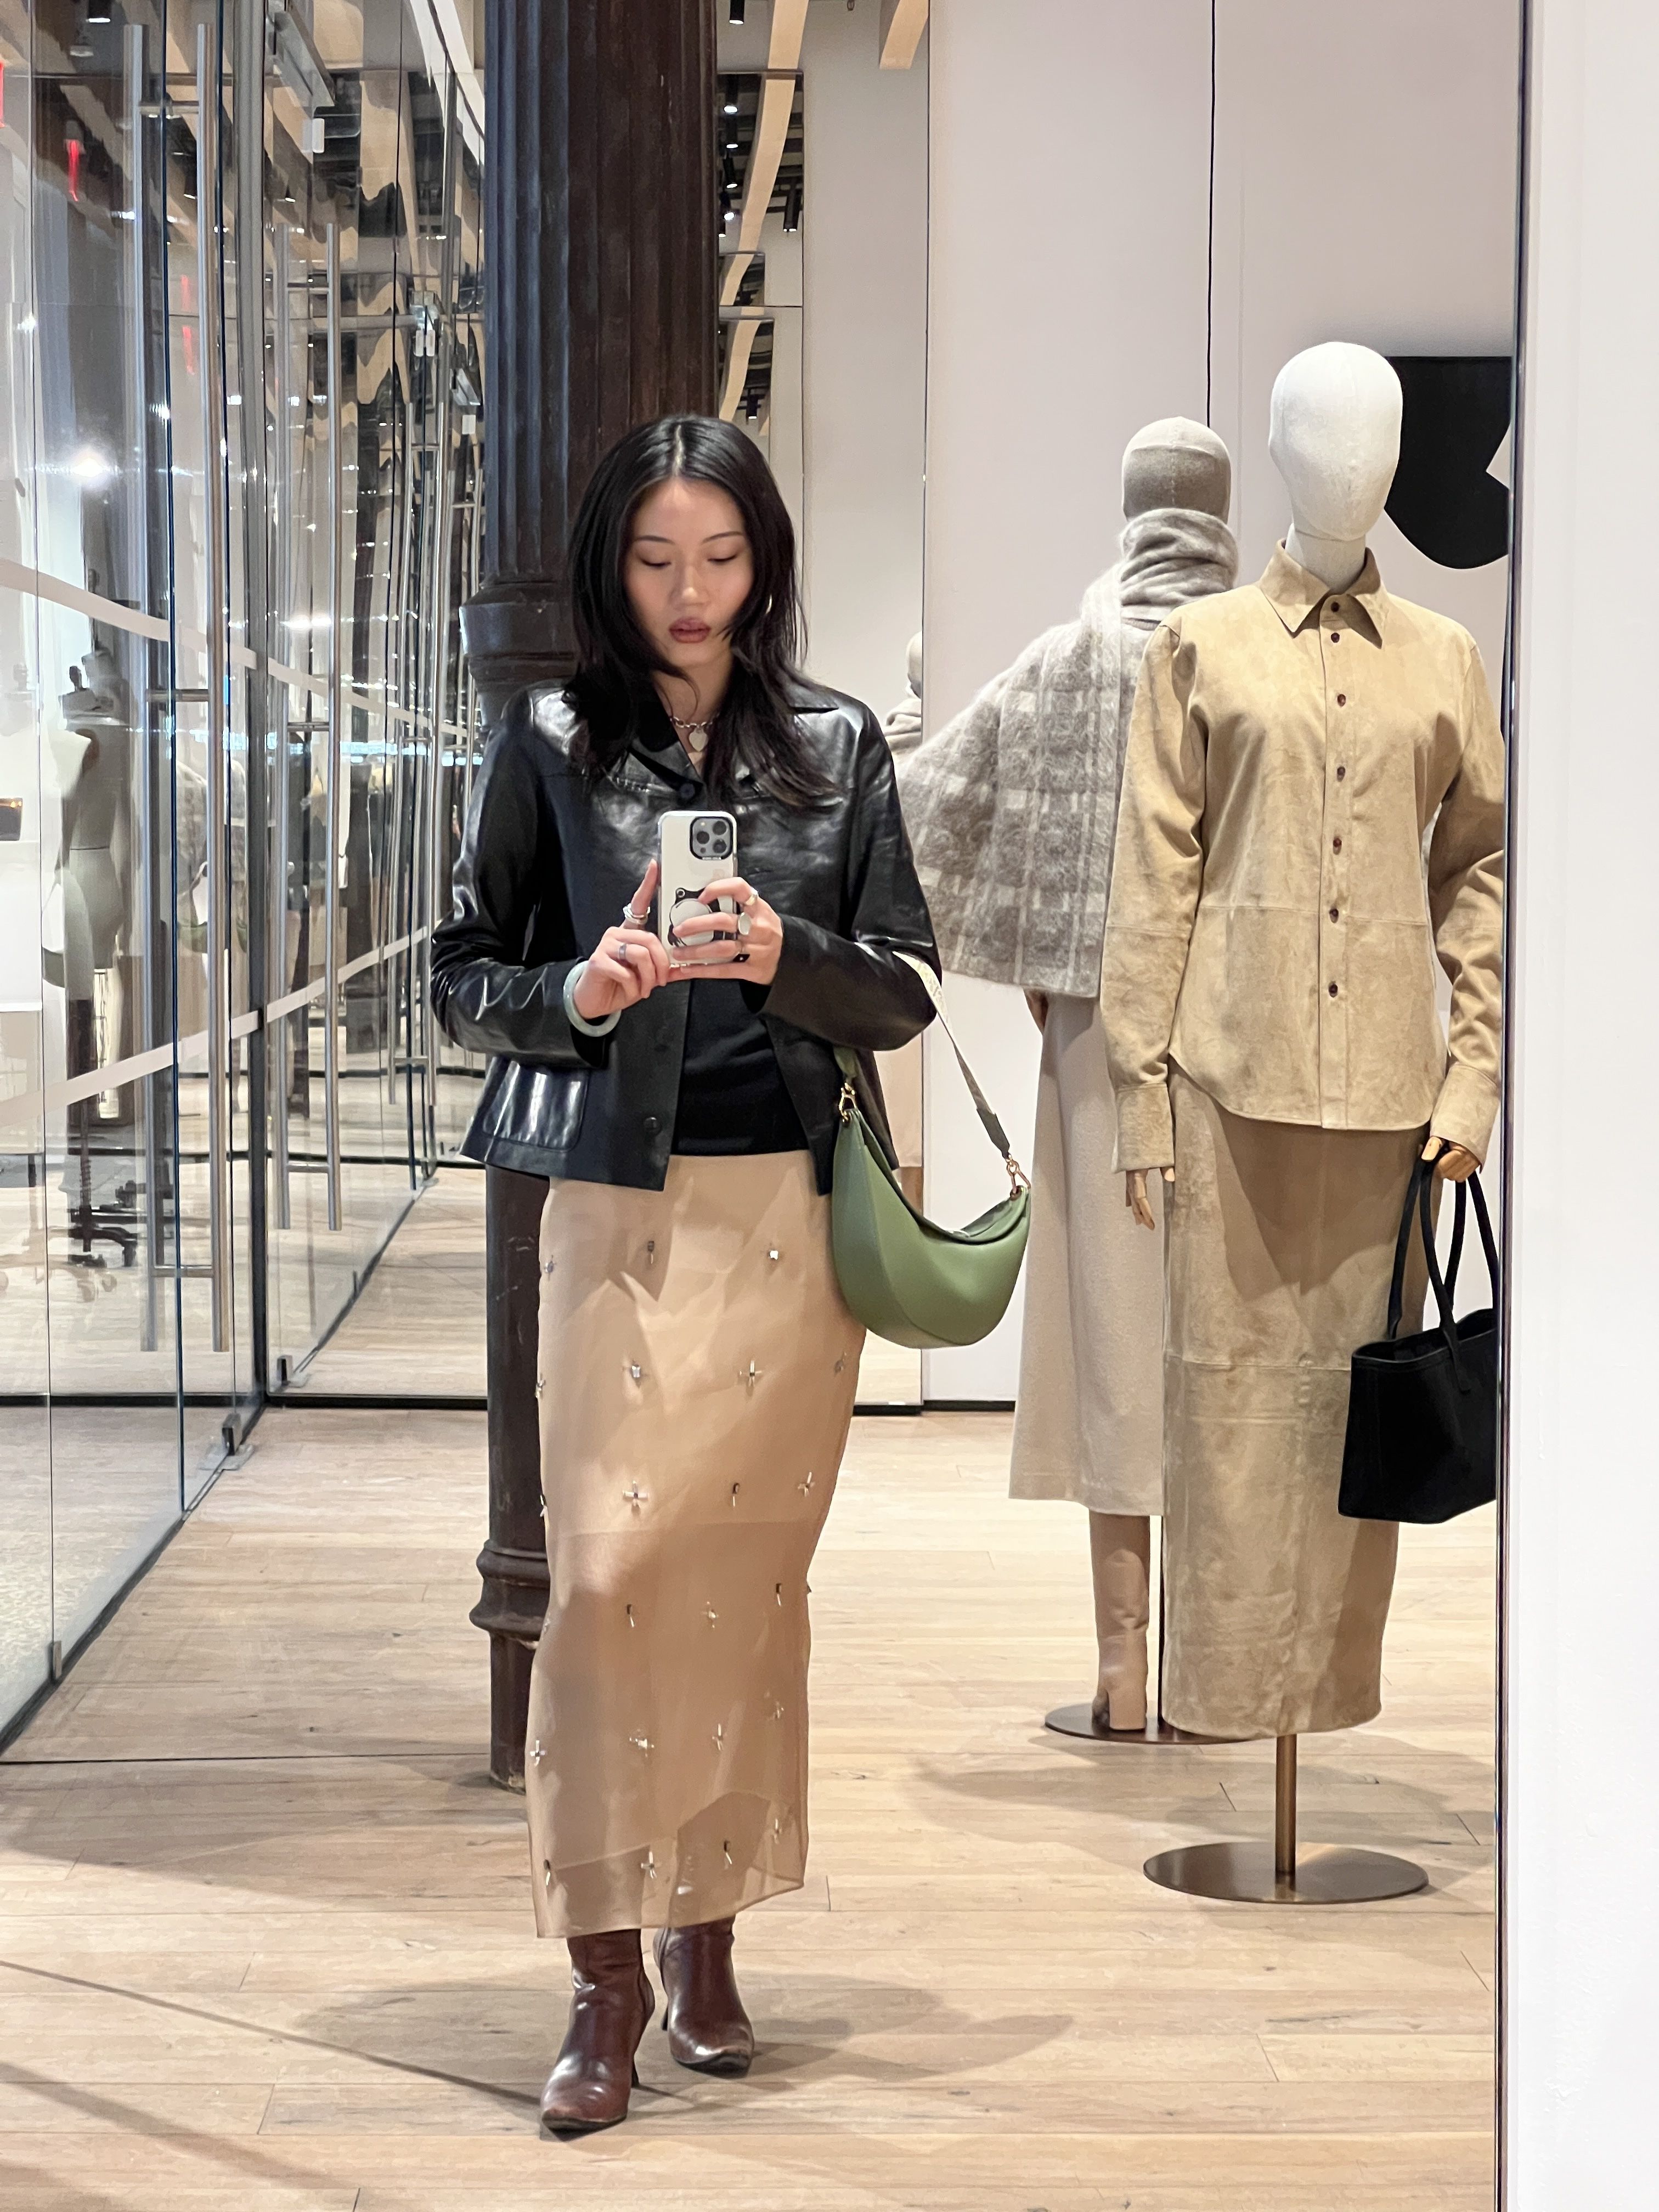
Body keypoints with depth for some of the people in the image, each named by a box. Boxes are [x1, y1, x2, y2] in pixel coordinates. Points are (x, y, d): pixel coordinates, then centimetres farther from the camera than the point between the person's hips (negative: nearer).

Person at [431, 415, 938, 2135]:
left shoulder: (834, 746, 9)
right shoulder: (551, 743, 6)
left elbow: (903, 994, 7)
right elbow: (463, 979, 7)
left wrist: (787, 958, -13)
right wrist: (575, 992, -13)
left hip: (790, 1208, 2)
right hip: (620, 1202, -1)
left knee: (753, 1570, 5)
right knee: (607, 1567, -9)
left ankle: (707, 1927, 21)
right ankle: (607, 1968, 0)